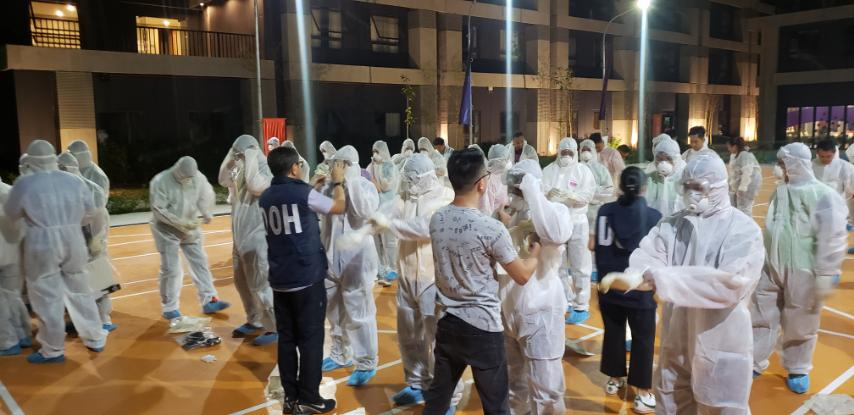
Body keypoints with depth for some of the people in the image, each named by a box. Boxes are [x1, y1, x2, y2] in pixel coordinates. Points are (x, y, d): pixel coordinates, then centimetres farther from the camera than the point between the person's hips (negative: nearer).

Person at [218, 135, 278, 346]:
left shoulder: (266, 172, -15)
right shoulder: (241, 171, 9)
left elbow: (256, 186, -33)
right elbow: (224, 180, 16)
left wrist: (249, 161, -21)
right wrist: (231, 159, 5)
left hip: (257, 239, -9)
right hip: (240, 237, 9)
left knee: (259, 285, -5)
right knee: (241, 282, 18)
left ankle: (274, 328, 5)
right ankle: (254, 321, 32)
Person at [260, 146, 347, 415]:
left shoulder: (265, 197, 5)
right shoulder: (303, 193, -14)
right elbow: (339, 208, -1)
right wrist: (338, 182, 13)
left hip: (280, 280, 6)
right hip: (307, 278, -6)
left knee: (286, 338, 12)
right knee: (310, 338, 3)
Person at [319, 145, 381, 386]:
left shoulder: (365, 186, -6)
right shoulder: (329, 187, 6)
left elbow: (365, 212, -24)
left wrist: (351, 182, -21)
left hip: (357, 259, -5)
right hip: (331, 257, 6)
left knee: (358, 313, -1)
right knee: (334, 311, 17)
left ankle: (366, 363, 10)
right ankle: (340, 354, 34)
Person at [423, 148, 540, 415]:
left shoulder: (436, 220, -2)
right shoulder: (491, 228, -19)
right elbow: (522, 276, -7)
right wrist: (535, 253, 13)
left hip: (448, 322, 6)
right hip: (483, 327, -5)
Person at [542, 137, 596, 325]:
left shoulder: (583, 170, 0)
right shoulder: (549, 170, 6)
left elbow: (589, 194, -11)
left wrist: (571, 195, -28)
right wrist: (548, 193, -28)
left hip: (577, 223, -3)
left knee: (579, 267, 0)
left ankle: (581, 306, 10)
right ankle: (566, 301, 30)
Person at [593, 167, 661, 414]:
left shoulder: (606, 211, -6)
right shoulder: (653, 216, -13)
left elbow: (596, 245, 1)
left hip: (610, 287, 3)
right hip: (641, 290, -3)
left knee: (613, 333, 19)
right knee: (643, 339, 9)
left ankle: (615, 380, 34)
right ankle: (643, 393, 14)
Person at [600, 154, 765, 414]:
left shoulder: (744, 230, -13)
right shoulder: (672, 224, 3)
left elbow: (730, 282, -27)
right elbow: (646, 254, -11)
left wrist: (659, 277, -32)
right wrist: (637, 274, -36)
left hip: (720, 347, -5)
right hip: (675, 342, 5)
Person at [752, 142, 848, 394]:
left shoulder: (821, 195, -17)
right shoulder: (781, 191, 6)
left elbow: (832, 238, -18)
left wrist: (826, 274, -18)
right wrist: (762, 259, 20)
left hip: (802, 273, -6)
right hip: (771, 268, 6)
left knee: (800, 325, 10)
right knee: (761, 317, 12)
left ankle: (798, 370, 30)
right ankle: (754, 363, 26)